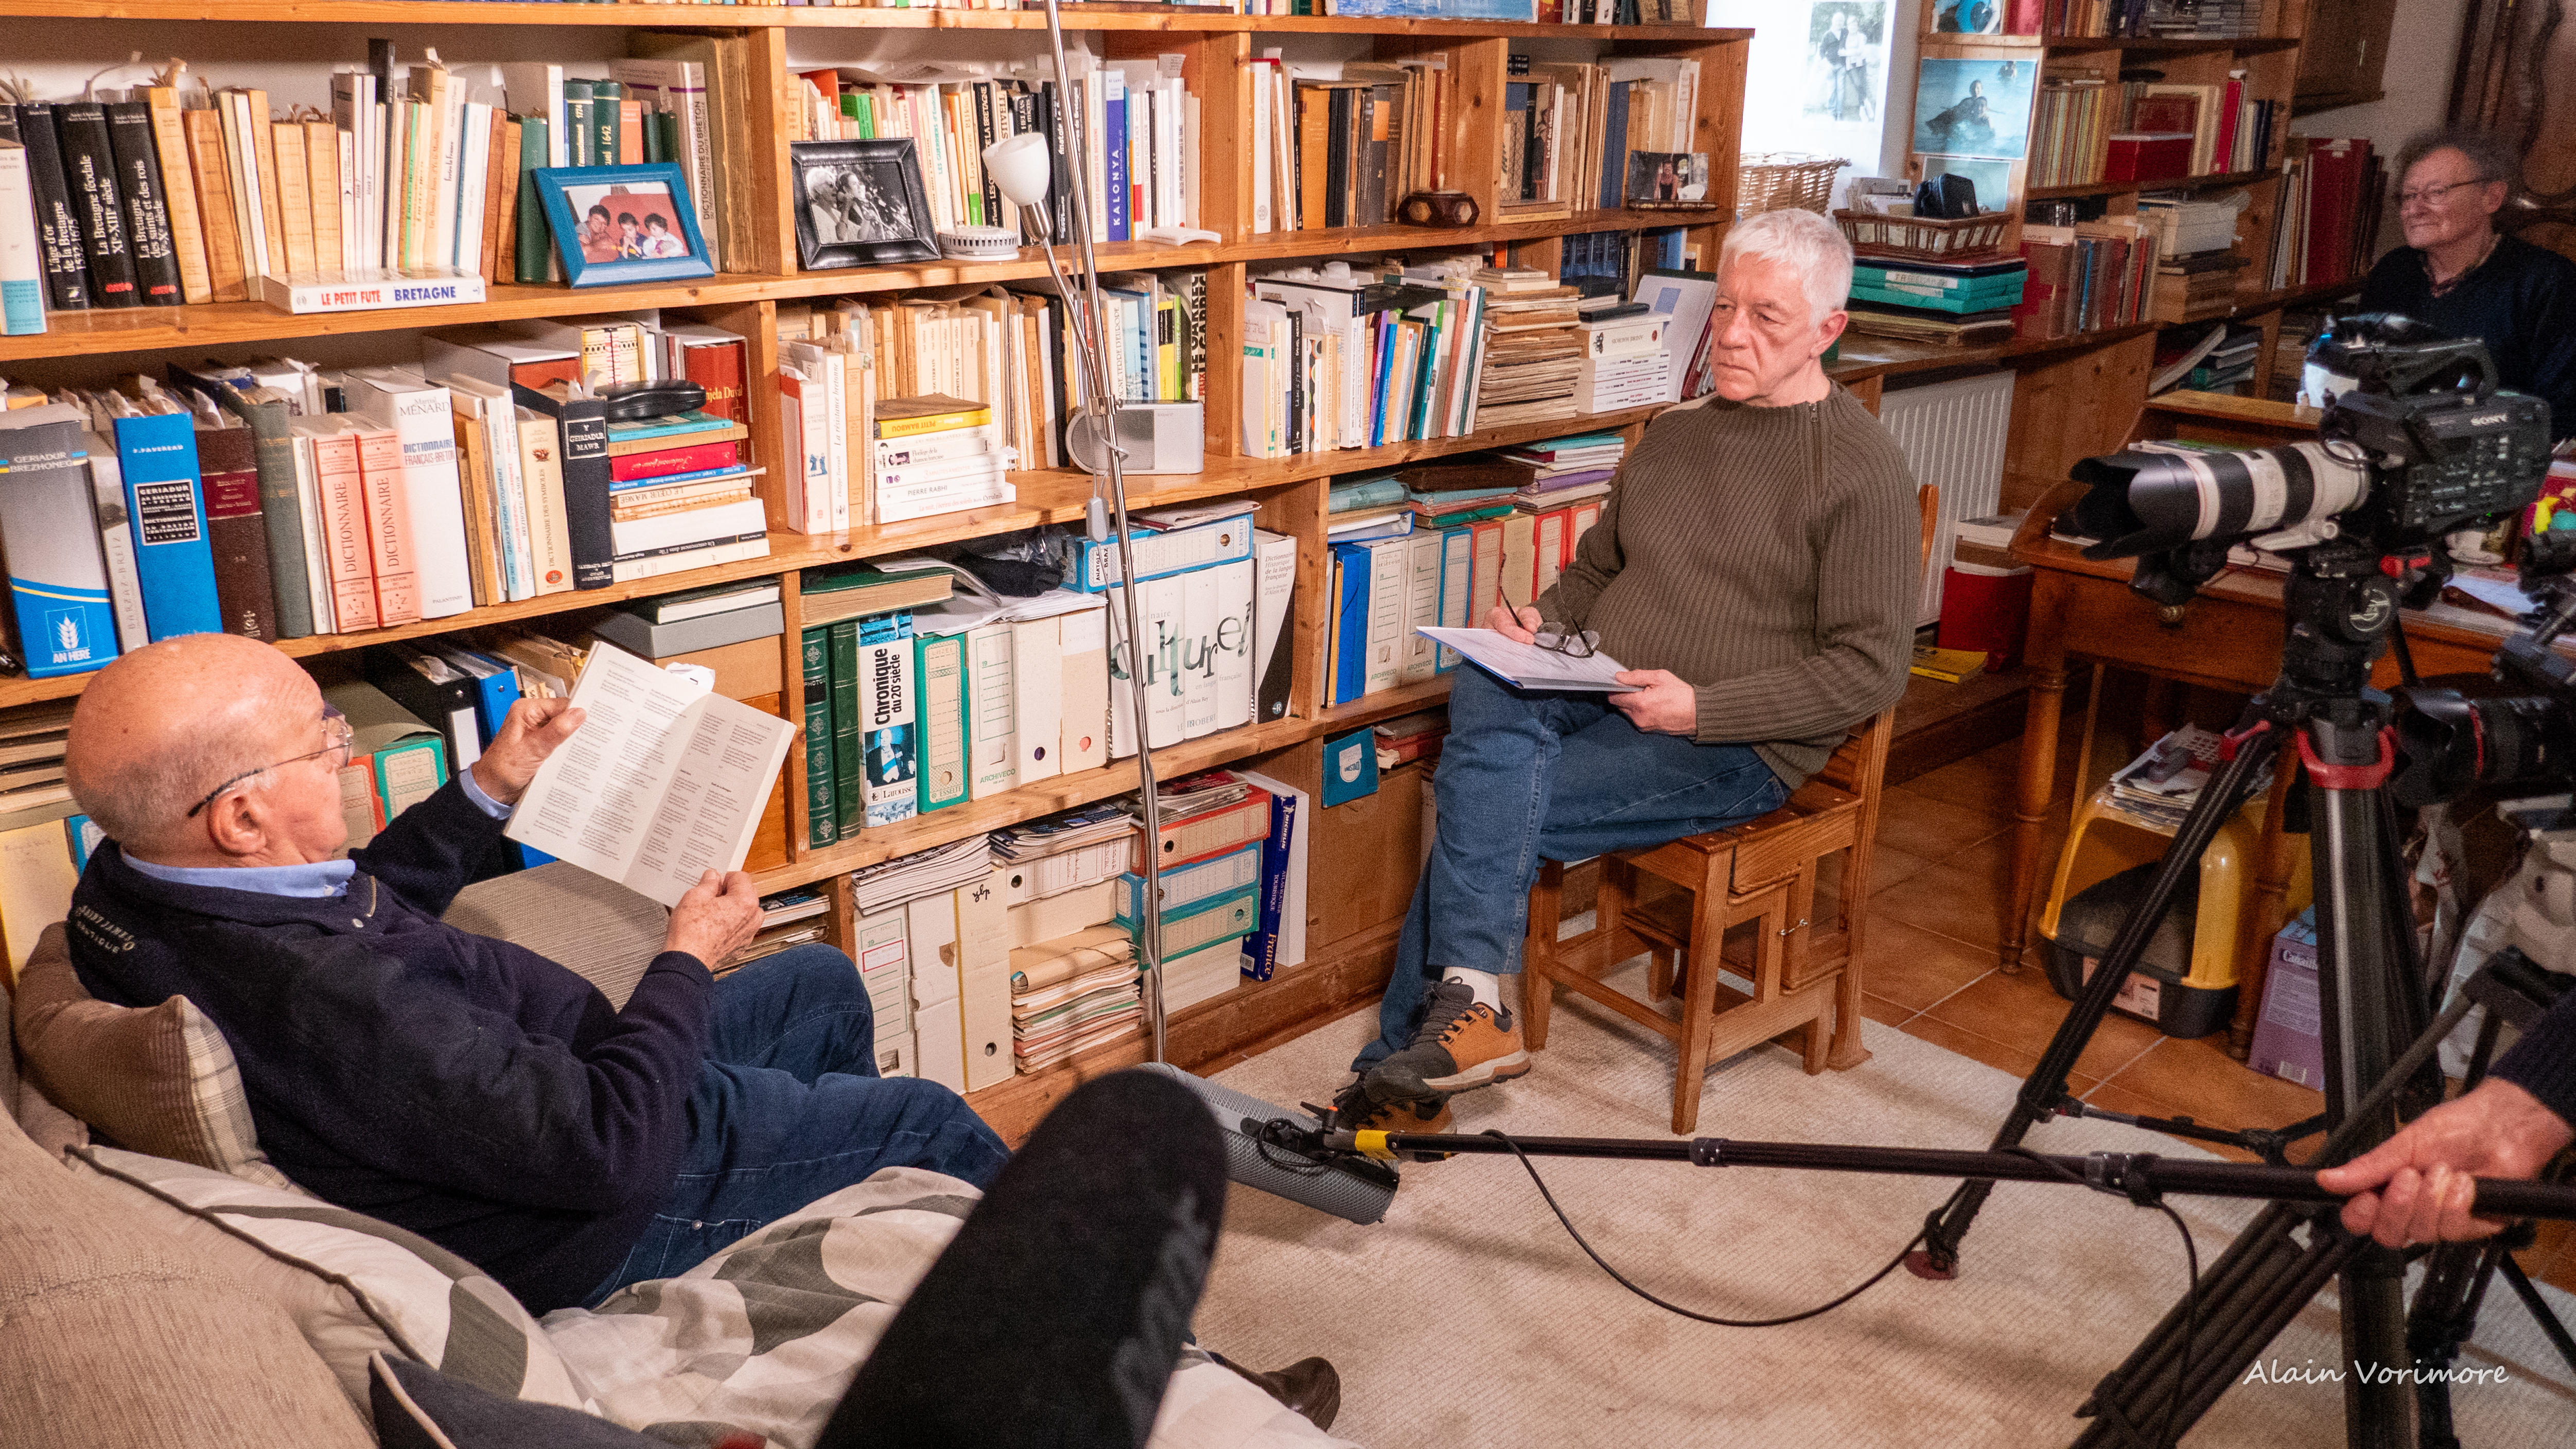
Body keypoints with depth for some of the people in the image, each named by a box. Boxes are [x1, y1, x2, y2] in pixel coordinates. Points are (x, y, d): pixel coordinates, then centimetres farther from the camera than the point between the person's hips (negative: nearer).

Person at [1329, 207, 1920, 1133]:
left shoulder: (1862, 472, -7)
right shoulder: (1678, 432, 16)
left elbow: (1870, 669, -10)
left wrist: (1702, 707, -19)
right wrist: (1543, 627, 3)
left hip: (1732, 746, -6)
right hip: (1596, 692, 7)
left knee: (1484, 814, -23)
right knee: (1483, 697, -25)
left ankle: (1407, 1058, -14)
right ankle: (1471, 1001, -26)